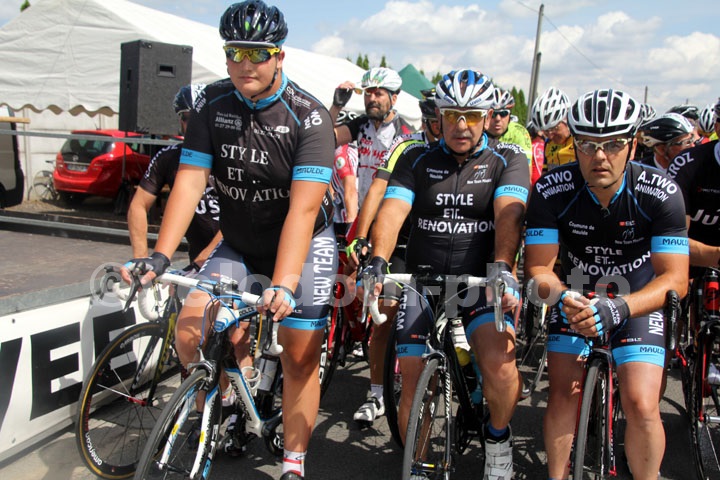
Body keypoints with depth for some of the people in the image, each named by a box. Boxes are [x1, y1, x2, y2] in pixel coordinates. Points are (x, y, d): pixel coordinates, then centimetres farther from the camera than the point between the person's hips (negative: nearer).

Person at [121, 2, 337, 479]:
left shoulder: (308, 116, -20)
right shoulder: (212, 104, -8)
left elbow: (302, 207, -29)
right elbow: (190, 182, -13)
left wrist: (284, 284, -40)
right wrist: (159, 257, -25)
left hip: (304, 245, -3)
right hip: (238, 247, 4)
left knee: (299, 358, -2)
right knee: (190, 336, -12)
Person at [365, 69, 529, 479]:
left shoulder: (508, 159, 3)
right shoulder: (416, 159, 6)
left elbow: (508, 214, -14)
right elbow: (392, 211, -8)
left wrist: (502, 269, -32)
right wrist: (377, 262, -26)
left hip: (482, 282, -1)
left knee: (500, 361, -25)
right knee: (413, 384, 0)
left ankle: (498, 438, 7)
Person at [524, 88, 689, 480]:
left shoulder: (660, 193, -22)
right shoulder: (551, 191, -20)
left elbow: (675, 279, -23)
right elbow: (539, 267, -17)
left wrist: (618, 308, -39)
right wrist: (561, 298, -39)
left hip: (639, 300, -1)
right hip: (576, 297, 1)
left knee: (641, 406, -13)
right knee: (563, 395, -8)